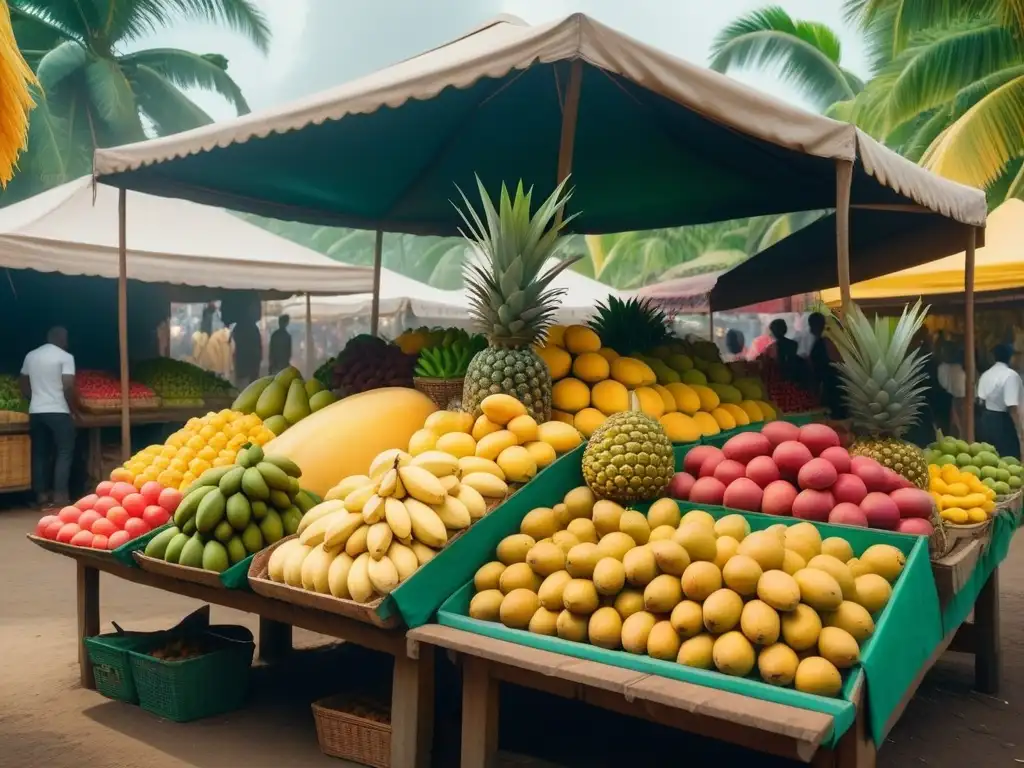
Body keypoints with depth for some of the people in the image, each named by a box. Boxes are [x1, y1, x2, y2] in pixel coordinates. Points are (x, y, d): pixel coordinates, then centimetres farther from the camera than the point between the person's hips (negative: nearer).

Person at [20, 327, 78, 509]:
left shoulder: (30, 356, 11)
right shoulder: (65, 357, -7)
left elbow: (23, 385, 17)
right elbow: (68, 387, -14)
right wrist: (74, 407, -1)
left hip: (35, 411, 6)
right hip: (58, 411, -6)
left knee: (39, 453, 11)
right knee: (64, 453, 0)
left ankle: (41, 494, 12)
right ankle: (60, 495, -6)